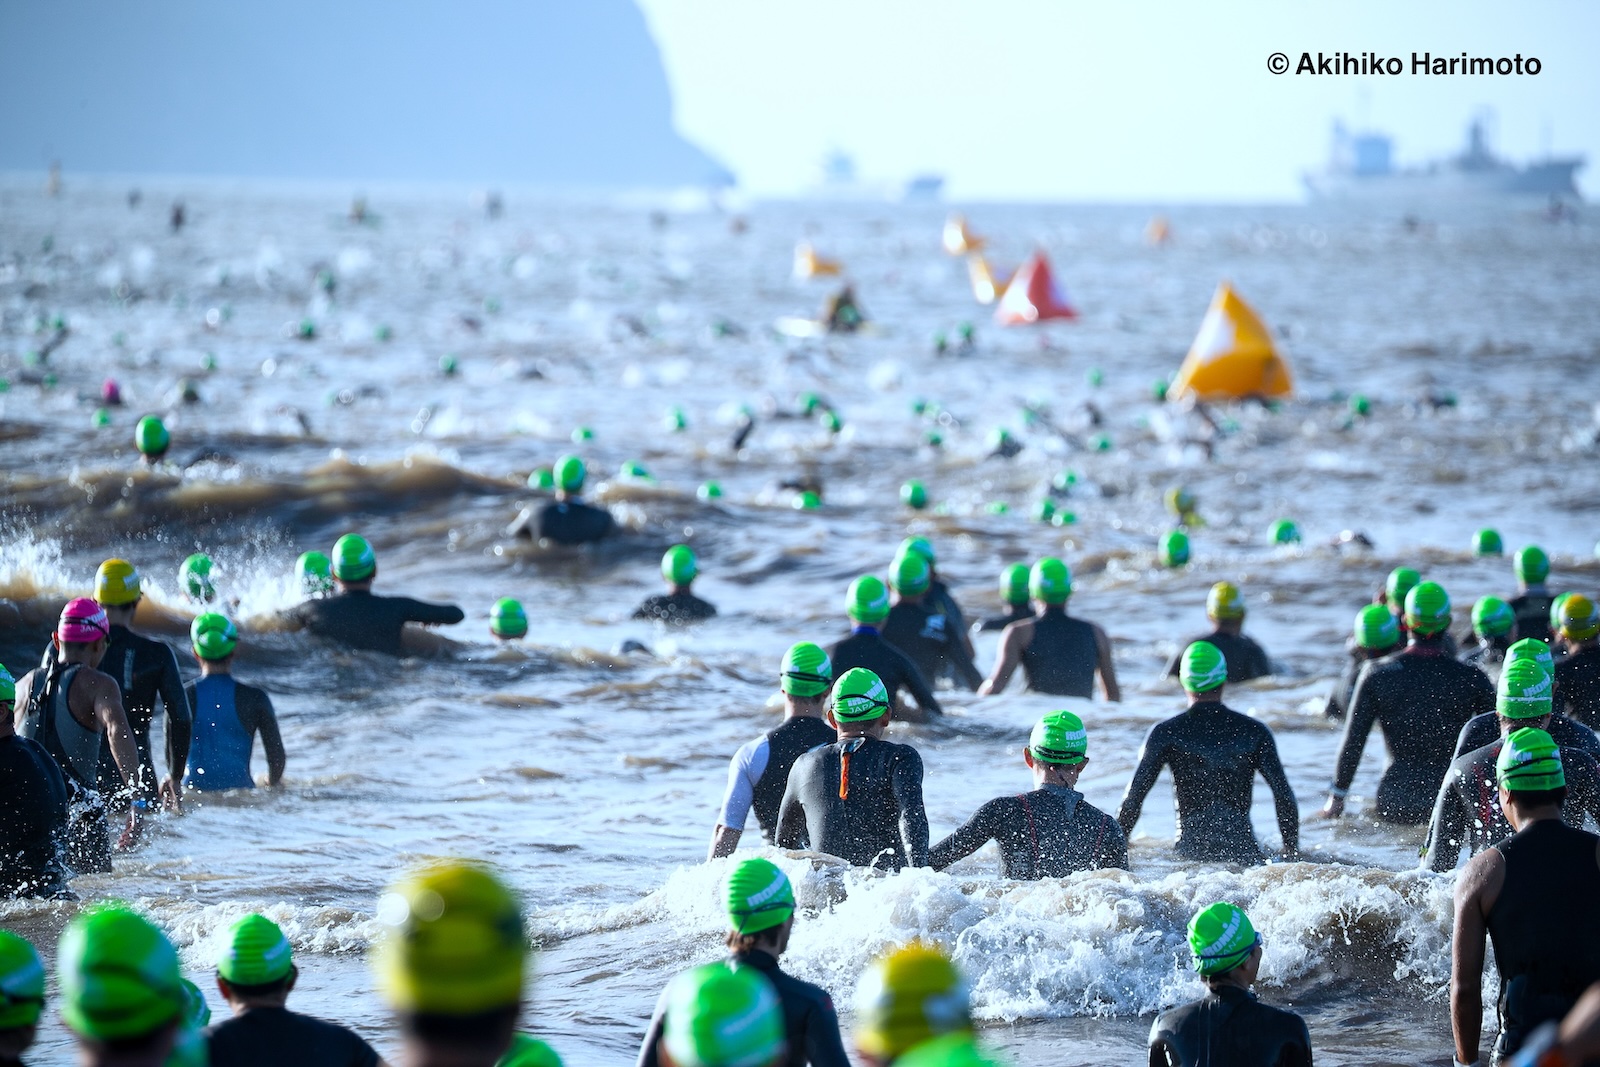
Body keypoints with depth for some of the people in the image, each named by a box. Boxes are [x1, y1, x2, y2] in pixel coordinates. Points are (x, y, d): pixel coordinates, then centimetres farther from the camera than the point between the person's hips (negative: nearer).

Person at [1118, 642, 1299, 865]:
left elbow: (1133, 797, 3)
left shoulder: (1165, 733, 5)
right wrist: (1292, 854, 15)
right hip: (1244, 852, 1)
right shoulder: (1254, 731, 9)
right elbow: (1284, 796, 6)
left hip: (1188, 851, -1)